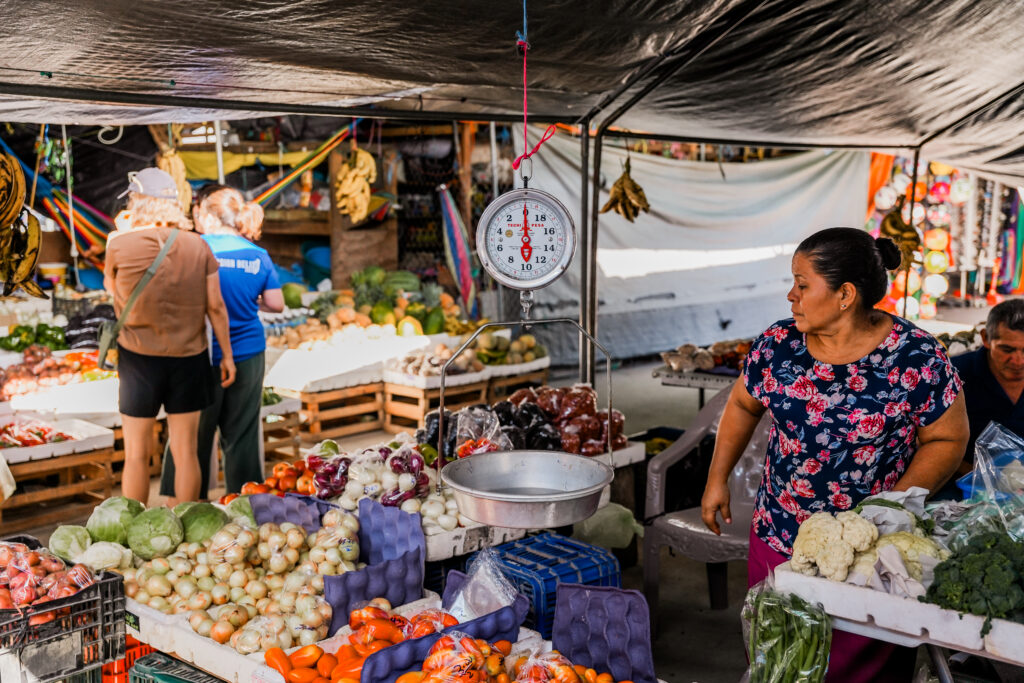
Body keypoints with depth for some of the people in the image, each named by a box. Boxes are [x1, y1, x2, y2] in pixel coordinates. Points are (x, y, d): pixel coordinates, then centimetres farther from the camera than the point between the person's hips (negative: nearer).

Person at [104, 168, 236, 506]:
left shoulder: (119, 245, -10)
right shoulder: (197, 246, -5)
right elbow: (216, 306, -3)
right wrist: (227, 354, 6)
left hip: (139, 357, -2)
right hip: (188, 356, 2)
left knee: (137, 454, 10)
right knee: (185, 451, 11)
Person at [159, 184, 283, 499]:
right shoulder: (258, 255, 0)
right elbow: (276, 303, 2)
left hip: (205, 353, -3)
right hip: (248, 354, 3)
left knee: (194, 433, 8)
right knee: (242, 434, 11)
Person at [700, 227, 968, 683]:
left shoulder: (916, 359, -14)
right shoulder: (778, 344, -3)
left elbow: (948, 438, -6)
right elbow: (743, 405, 13)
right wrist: (717, 479, 13)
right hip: (777, 539, 3)